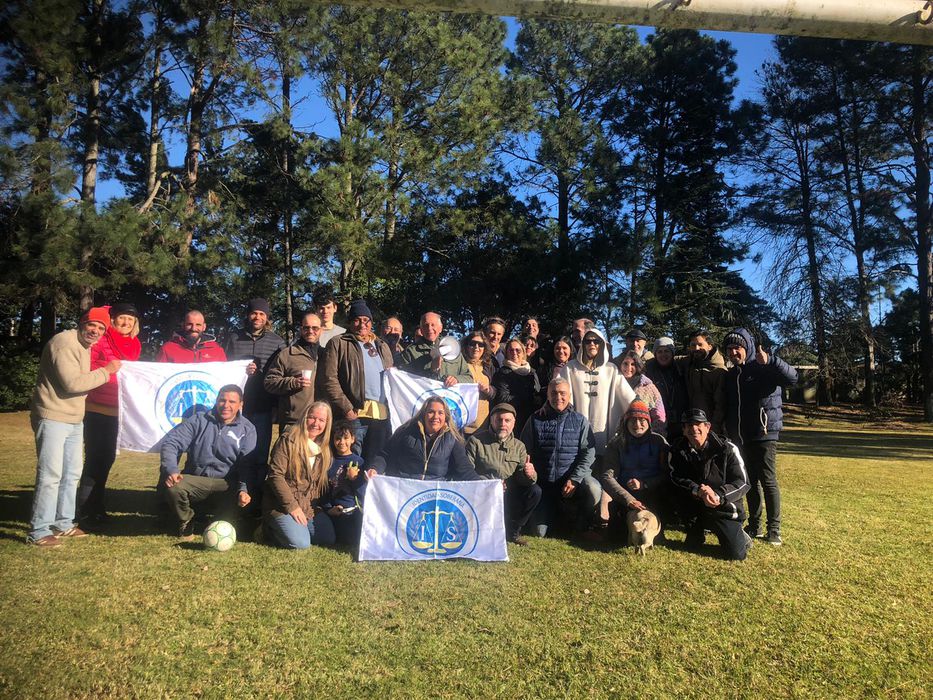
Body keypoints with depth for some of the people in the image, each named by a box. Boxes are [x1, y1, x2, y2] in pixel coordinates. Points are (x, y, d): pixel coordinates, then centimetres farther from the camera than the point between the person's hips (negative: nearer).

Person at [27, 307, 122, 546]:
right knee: (50, 475, -8)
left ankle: (63, 523, 24)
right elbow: (72, 383, -23)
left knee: (71, 473, 14)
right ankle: (38, 532, -1)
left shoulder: (85, 347, 13)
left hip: (75, 420, 10)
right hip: (53, 418, -10)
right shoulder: (64, 342, -16)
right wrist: (106, 371, -16)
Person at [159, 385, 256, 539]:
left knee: (244, 499, -30)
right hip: (196, 480, 1)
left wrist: (244, 489, -27)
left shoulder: (247, 429, 1)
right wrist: (171, 469, -23)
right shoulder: (199, 420, 3)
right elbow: (171, 442, -5)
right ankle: (185, 524, 4)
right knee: (171, 486, -29)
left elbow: (247, 464, -9)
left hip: (228, 483, -1)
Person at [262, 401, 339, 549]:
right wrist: (292, 506, -18)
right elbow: (275, 475, -15)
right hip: (282, 505, -6)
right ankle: (273, 529, 6)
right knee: (301, 543, -22)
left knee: (329, 539, -9)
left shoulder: (324, 448, 9)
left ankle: (293, 526, 13)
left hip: (311, 507, 6)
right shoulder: (288, 440, -10)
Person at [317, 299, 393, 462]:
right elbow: (329, 380, -5)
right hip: (354, 414, -5)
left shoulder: (382, 346, 22)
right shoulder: (338, 344, 5)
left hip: (381, 415, 5)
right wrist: (346, 409, -13)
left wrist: (391, 409, 10)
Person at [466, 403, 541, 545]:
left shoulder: (519, 446, 9)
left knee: (535, 491, -19)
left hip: (509, 495, 4)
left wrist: (529, 474, -24)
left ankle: (512, 531, 3)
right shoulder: (476, 441, -3)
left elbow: (521, 478, 0)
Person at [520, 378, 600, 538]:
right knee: (539, 532, -6)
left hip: (572, 478, -1)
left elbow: (589, 452, -7)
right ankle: (554, 513, 30)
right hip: (544, 482, 1)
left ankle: (580, 527, -2)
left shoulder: (580, 420, 0)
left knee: (594, 490, -33)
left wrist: (574, 479, -17)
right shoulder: (535, 420, 1)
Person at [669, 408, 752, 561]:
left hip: (723, 507, -2)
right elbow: (676, 478, -12)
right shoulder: (677, 449, -5)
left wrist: (718, 496, -29)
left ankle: (740, 535, 27)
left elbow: (742, 483, -13)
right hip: (694, 506, 2)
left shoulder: (726, 448, -12)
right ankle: (697, 530, 17)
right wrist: (697, 490, -30)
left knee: (736, 554, -8)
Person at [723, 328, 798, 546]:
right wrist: (729, 432, 12)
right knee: (750, 482, 12)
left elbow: (792, 378, -26)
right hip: (741, 438, 6)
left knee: (768, 482, -3)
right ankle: (754, 525, 21)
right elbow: (727, 406, 17)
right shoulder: (730, 375, 11)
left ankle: (773, 529, 5)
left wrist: (770, 361, -39)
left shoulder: (764, 369, -8)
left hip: (764, 434, -6)